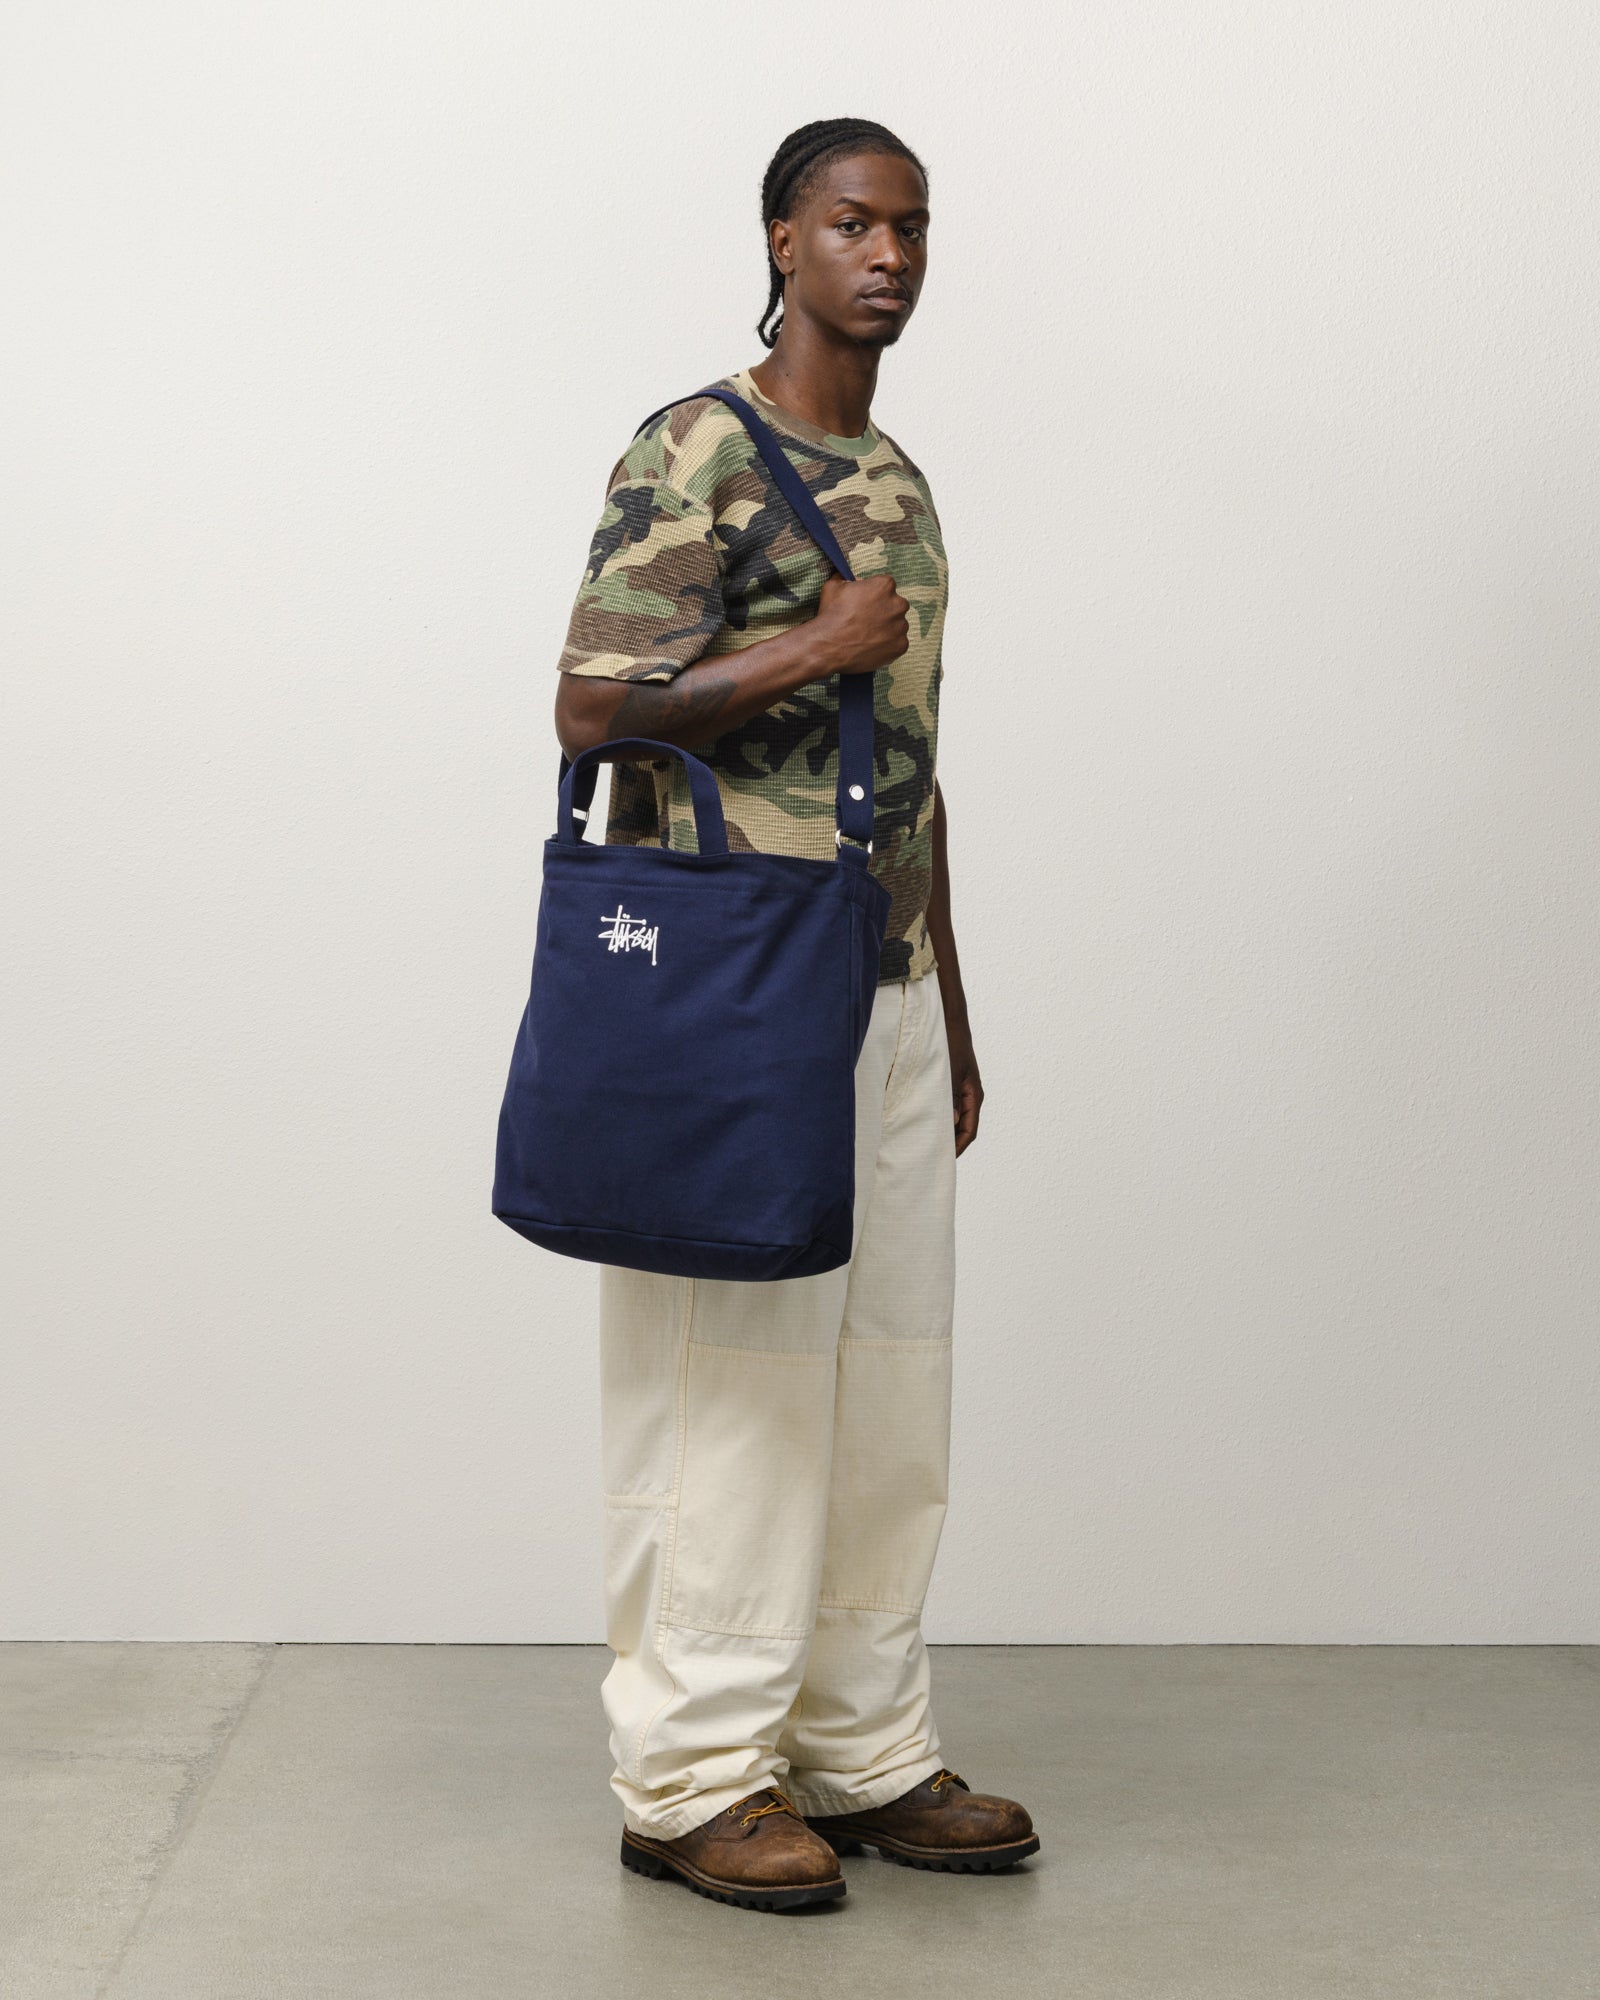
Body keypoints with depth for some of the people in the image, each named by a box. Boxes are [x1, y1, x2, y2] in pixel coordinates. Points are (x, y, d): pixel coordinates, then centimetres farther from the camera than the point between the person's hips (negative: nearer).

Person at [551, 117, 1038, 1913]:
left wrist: (954, 1015, 18)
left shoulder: (902, 485, 17)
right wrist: (817, 648, -15)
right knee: (730, 1385, -2)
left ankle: (861, 1751, 21)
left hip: (886, 992, 8)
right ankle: (694, 1776, 9)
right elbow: (591, 705, -17)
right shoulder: (696, 452, -8)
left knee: (885, 1390, 10)